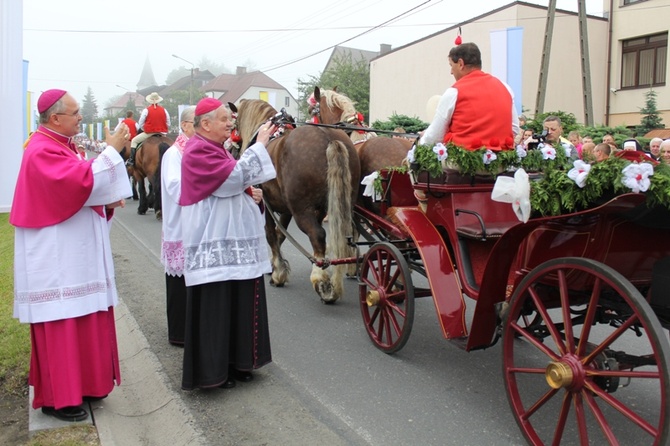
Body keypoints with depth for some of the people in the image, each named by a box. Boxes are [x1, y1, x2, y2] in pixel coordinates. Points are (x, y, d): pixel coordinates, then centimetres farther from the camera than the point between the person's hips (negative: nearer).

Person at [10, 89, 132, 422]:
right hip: (56, 255, -10)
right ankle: (57, 398, 9)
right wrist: (111, 151, -22)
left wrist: (109, 200, 3)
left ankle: (79, 384, 26)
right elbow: (82, 182, -29)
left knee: (81, 319, 14)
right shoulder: (43, 151, -16)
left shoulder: (60, 146, 15)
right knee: (61, 323, -3)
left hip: (74, 251, 10)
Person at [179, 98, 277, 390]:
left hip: (232, 243, 10)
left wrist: (250, 193, 6)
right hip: (214, 246, -10)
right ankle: (211, 371, 10)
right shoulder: (198, 151, -12)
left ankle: (234, 362, 26)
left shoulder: (216, 149, 19)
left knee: (236, 304, 14)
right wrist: (260, 144, -17)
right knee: (214, 307, -3)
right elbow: (235, 175, -24)